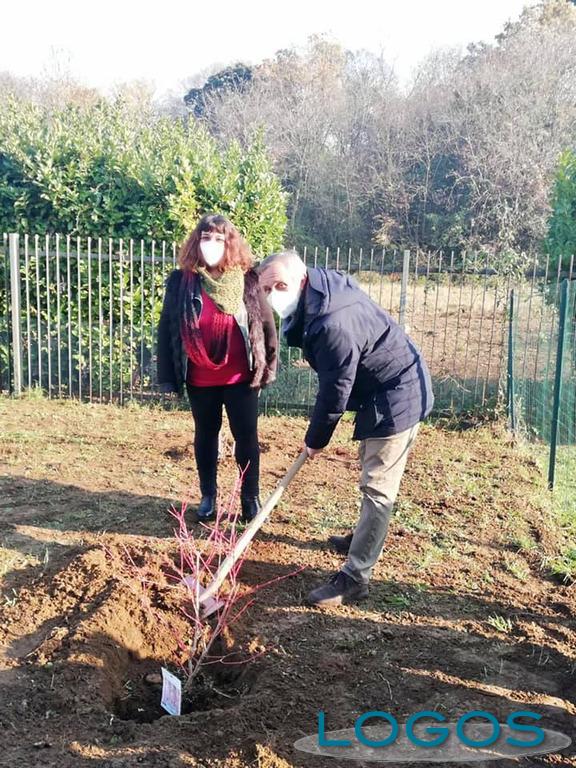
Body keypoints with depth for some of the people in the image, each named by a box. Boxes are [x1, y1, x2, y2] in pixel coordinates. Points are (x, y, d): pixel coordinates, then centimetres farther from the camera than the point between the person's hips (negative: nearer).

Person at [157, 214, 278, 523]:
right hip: (200, 379, 1)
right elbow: (166, 329, -2)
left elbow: (267, 324, 0)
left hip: (240, 378, -1)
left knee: (247, 437, 7)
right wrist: (167, 376, -3)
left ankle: (251, 498, 24)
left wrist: (268, 367, 0)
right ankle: (208, 496, 32)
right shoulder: (180, 281, -5)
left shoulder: (247, 281, -6)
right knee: (205, 435, 16)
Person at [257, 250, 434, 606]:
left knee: (378, 486, -7)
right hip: (381, 391, 11)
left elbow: (334, 392, -23)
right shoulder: (322, 285, -2)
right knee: (372, 475, 25)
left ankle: (355, 577, -2)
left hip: (397, 397, -11)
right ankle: (365, 538, 43)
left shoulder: (333, 325, -33)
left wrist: (316, 439, -7)